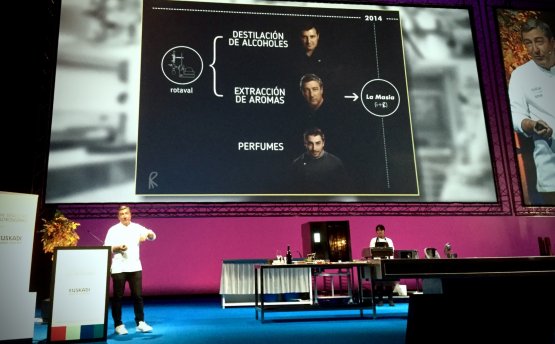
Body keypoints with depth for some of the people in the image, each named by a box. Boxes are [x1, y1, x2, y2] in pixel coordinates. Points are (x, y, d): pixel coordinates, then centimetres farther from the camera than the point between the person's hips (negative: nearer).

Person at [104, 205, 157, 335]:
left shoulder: (137, 227, 8)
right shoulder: (113, 230, 1)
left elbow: (153, 236, 7)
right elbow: (106, 248, -2)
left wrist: (147, 233, -15)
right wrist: (118, 247, -20)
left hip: (135, 267, 2)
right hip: (118, 268, -2)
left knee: (138, 295, 3)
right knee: (117, 297, 3)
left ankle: (140, 322, 11)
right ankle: (118, 324, 14)